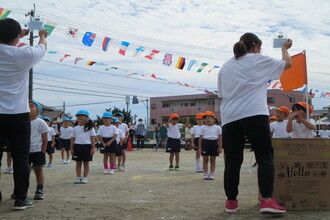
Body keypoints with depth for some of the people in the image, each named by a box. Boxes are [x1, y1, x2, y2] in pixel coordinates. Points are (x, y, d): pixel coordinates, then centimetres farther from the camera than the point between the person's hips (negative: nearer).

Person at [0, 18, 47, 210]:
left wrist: (20, 34, 41)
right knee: (21, 158, 4)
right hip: (18, 114, -3)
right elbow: (42, 48, 15)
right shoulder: (24, 54, -8)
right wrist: (42, 36, 38)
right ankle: (21, 199, 7)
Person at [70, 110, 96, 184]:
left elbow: (92, 138, 0)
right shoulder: (75, 128, 9)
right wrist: (71, 148, 3)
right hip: (77, 146, 2)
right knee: (78, 162, 7)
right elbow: (72, 138, 10)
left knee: (86, 163, 4)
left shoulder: (90, 128, 2)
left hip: (87, 146, -2)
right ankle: (78, 177, 13)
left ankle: (85, 177, 11)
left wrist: (93, 148, -6)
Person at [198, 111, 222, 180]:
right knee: (205, 159, 2)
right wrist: (200, 147, 1)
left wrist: (220, 147, -1)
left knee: (212, 160, 5)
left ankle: (212, 174, 12)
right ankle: (205, 174, 9)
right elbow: (200, 138, 7)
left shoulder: (217, 128, 5)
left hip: (214, 143, 0)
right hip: (205, 143, 0)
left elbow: (220, 138, 5)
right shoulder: (203, 128, 7)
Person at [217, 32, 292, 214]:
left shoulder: (225, 67, 22)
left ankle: (231, 202, 9)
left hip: (229, 117, 5)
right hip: (254, 114, -4)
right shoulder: (258, 60, 9)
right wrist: (285, 48, 38)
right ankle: (267, 200, -11)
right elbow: (287, 63, 20)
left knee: (232, 161, 7)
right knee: (265, 158, -2)